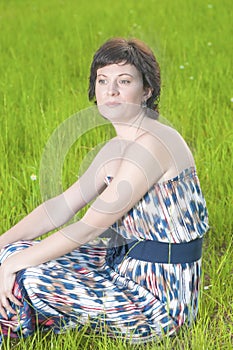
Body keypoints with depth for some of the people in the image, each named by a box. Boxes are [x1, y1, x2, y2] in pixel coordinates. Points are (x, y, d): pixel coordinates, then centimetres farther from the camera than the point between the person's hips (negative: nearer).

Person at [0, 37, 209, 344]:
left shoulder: (153, 144, -22)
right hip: (128, 267, 9)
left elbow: (89, 228, -23)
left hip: (160, 298, -9)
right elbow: (62, 205, 9)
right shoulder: (116, 149, 8)